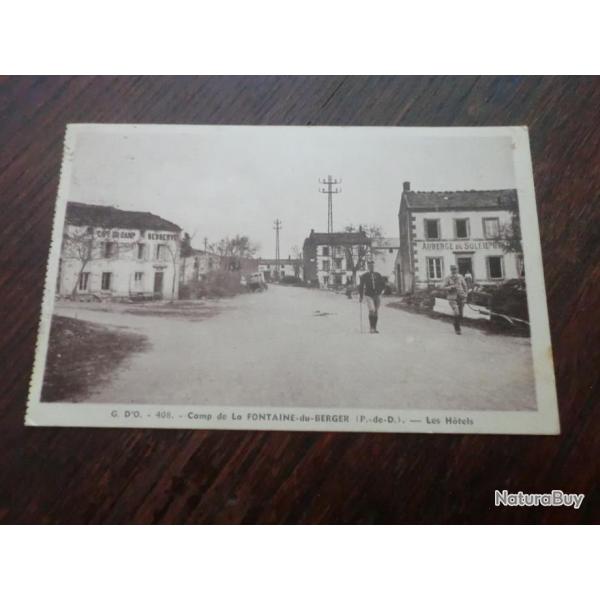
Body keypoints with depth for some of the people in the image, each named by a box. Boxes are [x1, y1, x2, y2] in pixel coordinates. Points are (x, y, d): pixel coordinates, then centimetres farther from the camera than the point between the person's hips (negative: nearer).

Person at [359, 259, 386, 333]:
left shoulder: (378, 275, 8)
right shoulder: (364, 276, 2)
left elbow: (383, 284, 14)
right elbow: (361, 286, 6)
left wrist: (379, 291, -1)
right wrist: (361, 296, 3)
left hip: (377, 296, 3)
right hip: (369, 296, -3)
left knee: (376, 312, 6)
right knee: (372, 310, -21)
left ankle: (375, 328, 15)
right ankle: (372, 328, -16)